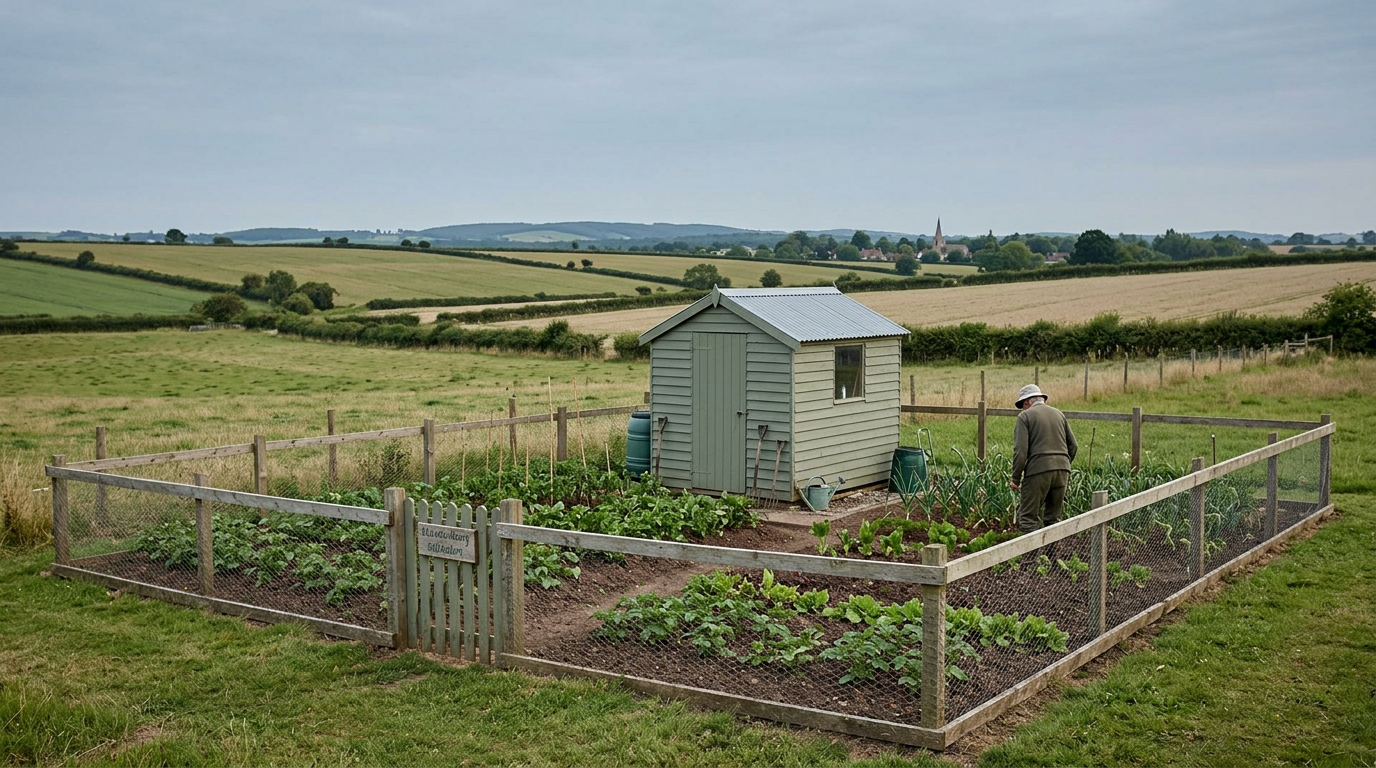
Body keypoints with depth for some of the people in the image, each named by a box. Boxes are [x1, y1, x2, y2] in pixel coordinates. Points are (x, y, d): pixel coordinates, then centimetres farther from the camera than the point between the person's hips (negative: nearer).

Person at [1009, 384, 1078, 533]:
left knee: (1028, 517, -1)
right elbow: (1073, 446, 16)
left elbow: (1020, 451, -9)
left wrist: (1015, 479, -4)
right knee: (1053, 518, 14)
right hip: (1062, 469, 6)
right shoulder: (1059, 414, 17)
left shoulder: (1025, 416, 0)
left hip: (1038, 470, -6)